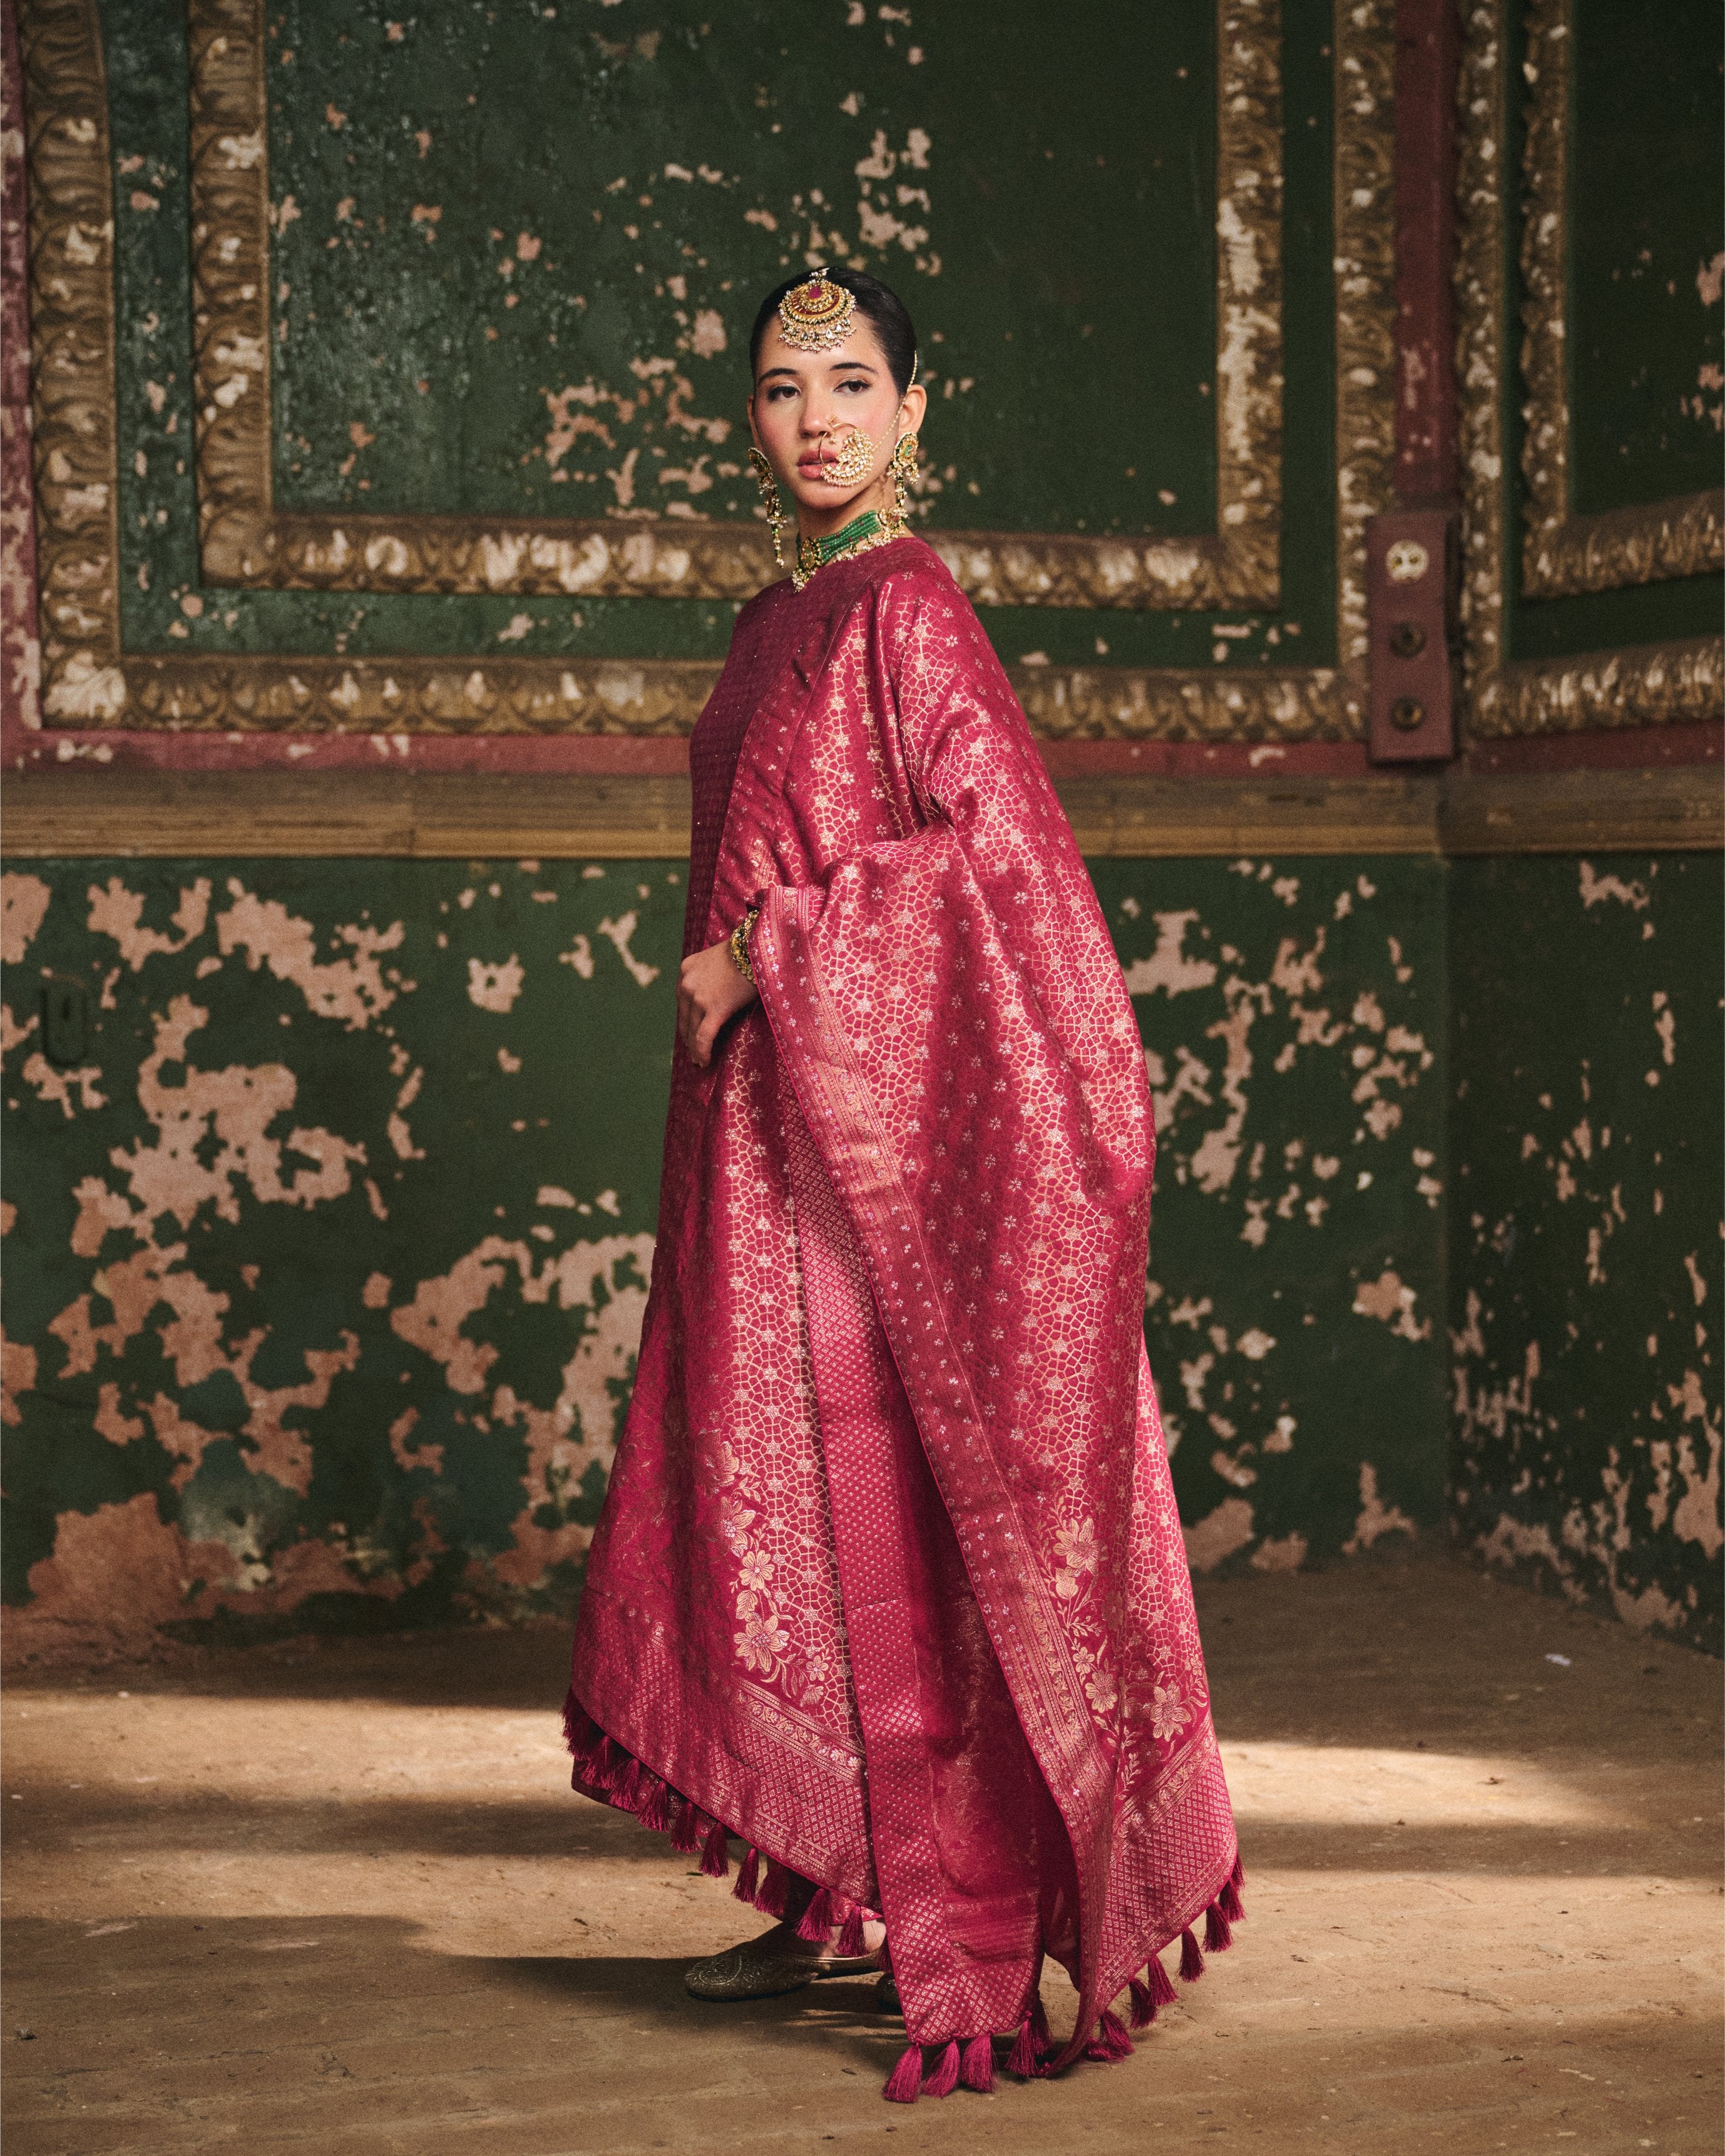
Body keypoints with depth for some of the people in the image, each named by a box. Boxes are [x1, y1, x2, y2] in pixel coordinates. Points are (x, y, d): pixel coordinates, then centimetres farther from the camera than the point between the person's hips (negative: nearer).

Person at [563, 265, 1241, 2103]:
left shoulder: (904, 607, -10)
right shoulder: (774, 623, 15)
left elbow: (999, 845, -20)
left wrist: (765, 959, -17)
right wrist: (731, 980, 14)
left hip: (878, 1119, -9)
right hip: (766, 1132, 9)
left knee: (875, 1498, -5)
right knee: (769, 1488, 11)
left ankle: (933, 1905, 6)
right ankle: (837, 1890, 21)